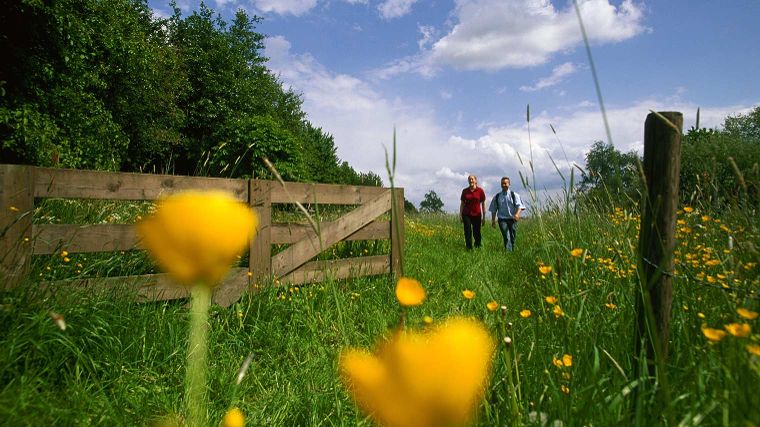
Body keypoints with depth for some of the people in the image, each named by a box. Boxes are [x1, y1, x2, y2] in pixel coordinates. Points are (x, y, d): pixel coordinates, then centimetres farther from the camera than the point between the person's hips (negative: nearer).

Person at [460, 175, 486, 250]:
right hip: (466, 215, 1)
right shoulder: (465, 191, 5)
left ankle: (478, 247, 24)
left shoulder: (480, 191, -1)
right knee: (468, 232, -5)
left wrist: (484, 217, 0)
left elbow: (483, 204, 2)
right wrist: (460, 215, -1)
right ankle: (469, 248, -1)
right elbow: (462, 204, 8)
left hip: (477, 215, -1)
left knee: (476, 233, 5)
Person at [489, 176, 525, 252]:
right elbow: (493, 209, 12)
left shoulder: (514, 195, 4)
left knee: (513, 237, 8)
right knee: (506, 237, -14)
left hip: (512, 219, 1)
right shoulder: (497, 197, 7)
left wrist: (517, 214, -25)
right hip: (502, 219, -1)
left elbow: (519, 206, -5)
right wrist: (493, 220, 7)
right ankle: (508, 252, -18)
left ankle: (512, 251, 24)